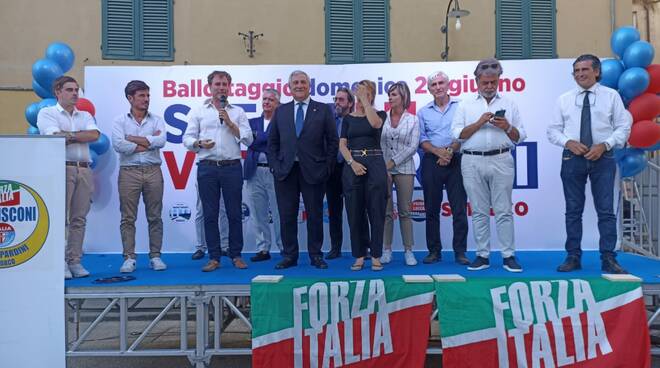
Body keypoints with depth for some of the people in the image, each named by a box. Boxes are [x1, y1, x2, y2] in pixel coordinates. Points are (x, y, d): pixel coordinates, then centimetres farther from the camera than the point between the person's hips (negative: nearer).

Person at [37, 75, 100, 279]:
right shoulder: (47, 113, 7)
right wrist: (82, 135, -1)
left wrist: (69, 135, -6)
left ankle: (75, 262, 10)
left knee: (79, 219, 4)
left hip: (84, 170, 4)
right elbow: (56, 137, -10)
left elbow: (95, 134, -1)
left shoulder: (85, 115, 19)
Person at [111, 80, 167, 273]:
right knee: (128, 218, 2)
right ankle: (129, 258, 10)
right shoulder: (120, 121, 5)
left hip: (153, 171, 1)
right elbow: (118, 145, -11)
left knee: (154, 217, 5)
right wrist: (148, 143, -7)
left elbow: (161, 141, -10)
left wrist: (133, 139, -7)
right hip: (129, 172, -1)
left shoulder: (156, 120, 9)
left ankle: (155, 256, 14)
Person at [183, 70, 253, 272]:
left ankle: (236, 255, 14)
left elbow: (248, 139, 2)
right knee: (210, 214, 3)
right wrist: (199, 144, -13)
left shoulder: (238, 112, 10)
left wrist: (229, 122, -6)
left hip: (232, 167, 0)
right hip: (207, 168, 0)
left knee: (235, 213, 3)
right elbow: (187, 138, 7)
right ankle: (214, 258, 12)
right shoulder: (198, 112, 11)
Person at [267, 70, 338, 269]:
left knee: (315, 215, 5)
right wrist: (275, 166, 0)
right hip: (285, 171, 2)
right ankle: (289, 255, 16)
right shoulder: (280, 111, 12)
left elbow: (332, 141, 3)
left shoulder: (323, 110, 5)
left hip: (313, 171, -2)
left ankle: (316, 255, 17)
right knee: (287, 216, 5)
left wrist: (327, 168, -4)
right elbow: (272, 142, 11)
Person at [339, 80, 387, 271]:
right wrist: (352, 163, -11)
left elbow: (375, 123, -20)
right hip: (352, 165, 2)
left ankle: (376, 255, 7)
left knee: (376, 211, -1)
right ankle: (359, 255, 13)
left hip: (375, 164, -2)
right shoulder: (348, 118, 11)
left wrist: (365, 100, -11)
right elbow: (342, 145, 4)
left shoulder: (379, 114, 5)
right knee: (354, 212, 3)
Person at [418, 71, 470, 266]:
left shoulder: (460, 106, 5)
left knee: (459, 208, -3)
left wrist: (451, 150, -15)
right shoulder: (423, 112, 11)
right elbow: (422, 139, 4)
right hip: (431, 162, 2)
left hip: (456, 161, -2)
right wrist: (439, 152, -11)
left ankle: (460, 252, 5)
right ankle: (434, 251, 14)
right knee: (432, 209, 5)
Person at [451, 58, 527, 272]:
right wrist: (479, 123, -10)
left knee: (503, 210, 1)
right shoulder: (465, 105, 10)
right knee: (479, 211, 6)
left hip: (501, 161, 0)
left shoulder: (509, 104, 11)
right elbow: (457, 134, 0)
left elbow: (520, 137, 9)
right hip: (472, 162, 0)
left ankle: (508, 256, 7)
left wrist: (507, 127, -10)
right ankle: (482, 255, 13)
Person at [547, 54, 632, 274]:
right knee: (573, 210, 6)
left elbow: (623, 127, 3)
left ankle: (608, 259, 8)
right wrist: (569, 143, -12)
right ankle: (573, 257, 15)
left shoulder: (611, 96, 4)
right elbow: (553, 130, 7)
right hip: (572, 158, 1)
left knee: (606, 210, 0)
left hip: (602, 157, -1)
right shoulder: (564, 99, 7)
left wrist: (604, 145, -12)